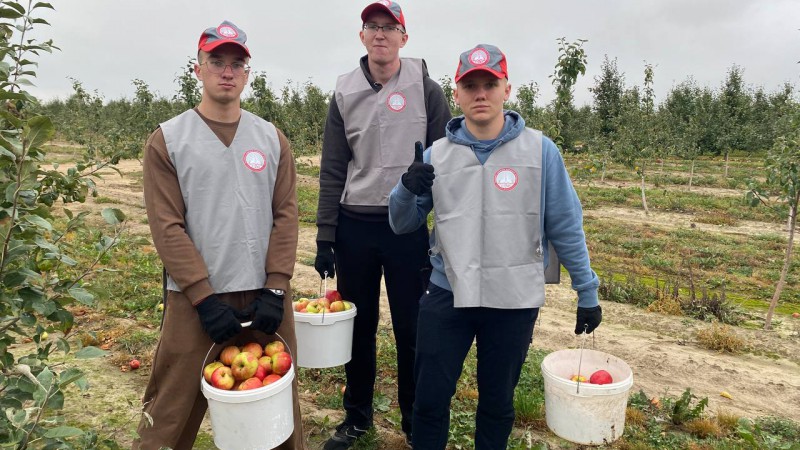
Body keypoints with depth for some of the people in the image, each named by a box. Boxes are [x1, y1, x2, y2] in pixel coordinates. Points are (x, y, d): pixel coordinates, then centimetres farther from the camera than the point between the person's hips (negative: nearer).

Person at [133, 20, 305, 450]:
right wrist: (205, 297, -13)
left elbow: (285, 215, 2)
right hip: (195, 300, -2)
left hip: (265, 296, 3)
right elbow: (167, 227, -6)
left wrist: (274, 289, -7)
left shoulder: (271, 138, 7)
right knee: (172, 415, 5)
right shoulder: (167, 140, 0)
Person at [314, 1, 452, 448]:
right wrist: (325, 238, 4)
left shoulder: (426, 90, 0)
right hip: (354, 226, 2)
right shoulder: (345, 93, 7)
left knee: (412, 330, 5)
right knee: (359, 327, 12)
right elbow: (333, 171, 7)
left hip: (409, 226, -2)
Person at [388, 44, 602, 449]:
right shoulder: (436, 155, 0)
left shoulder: (540, 150, -5)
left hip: (514, 300, -1)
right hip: (447, 295, 1)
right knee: (430, 398, 9)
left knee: (498, 401, 17)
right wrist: (407, 188, -17)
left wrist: (587, 291, 2)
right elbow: (402, 225, 4)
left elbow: (565, 227, 0)